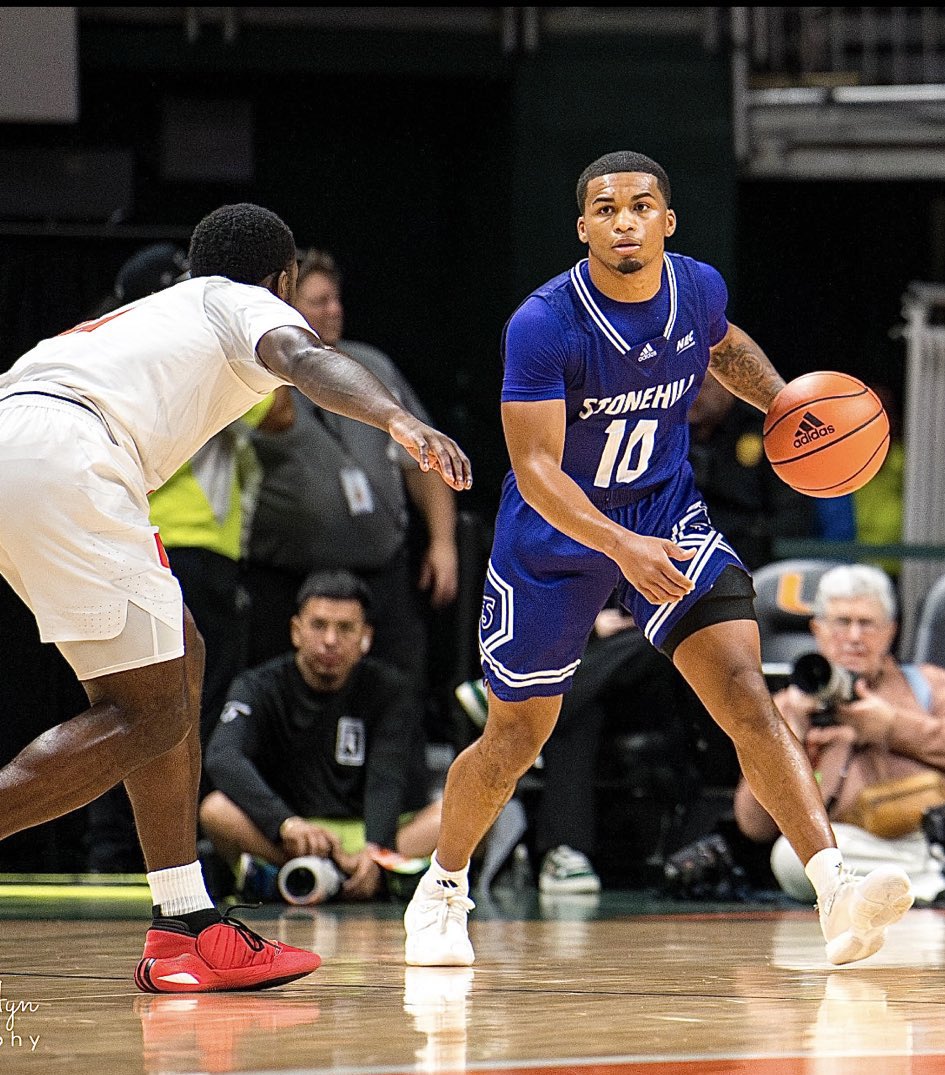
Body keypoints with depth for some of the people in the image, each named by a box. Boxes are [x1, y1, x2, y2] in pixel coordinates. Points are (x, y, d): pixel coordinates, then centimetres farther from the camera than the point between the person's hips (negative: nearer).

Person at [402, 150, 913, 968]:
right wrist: (622, 547, -42)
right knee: (515, 740, 9)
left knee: (744, 691, -19)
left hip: (667, 513, 3)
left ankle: (835, 895, -30)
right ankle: (444, 887, 37)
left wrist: (784, 403, 1)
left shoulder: (699, 288, -9)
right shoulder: (544, 325, -25)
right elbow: (536, 469, -28)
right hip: (555, 536, -2)